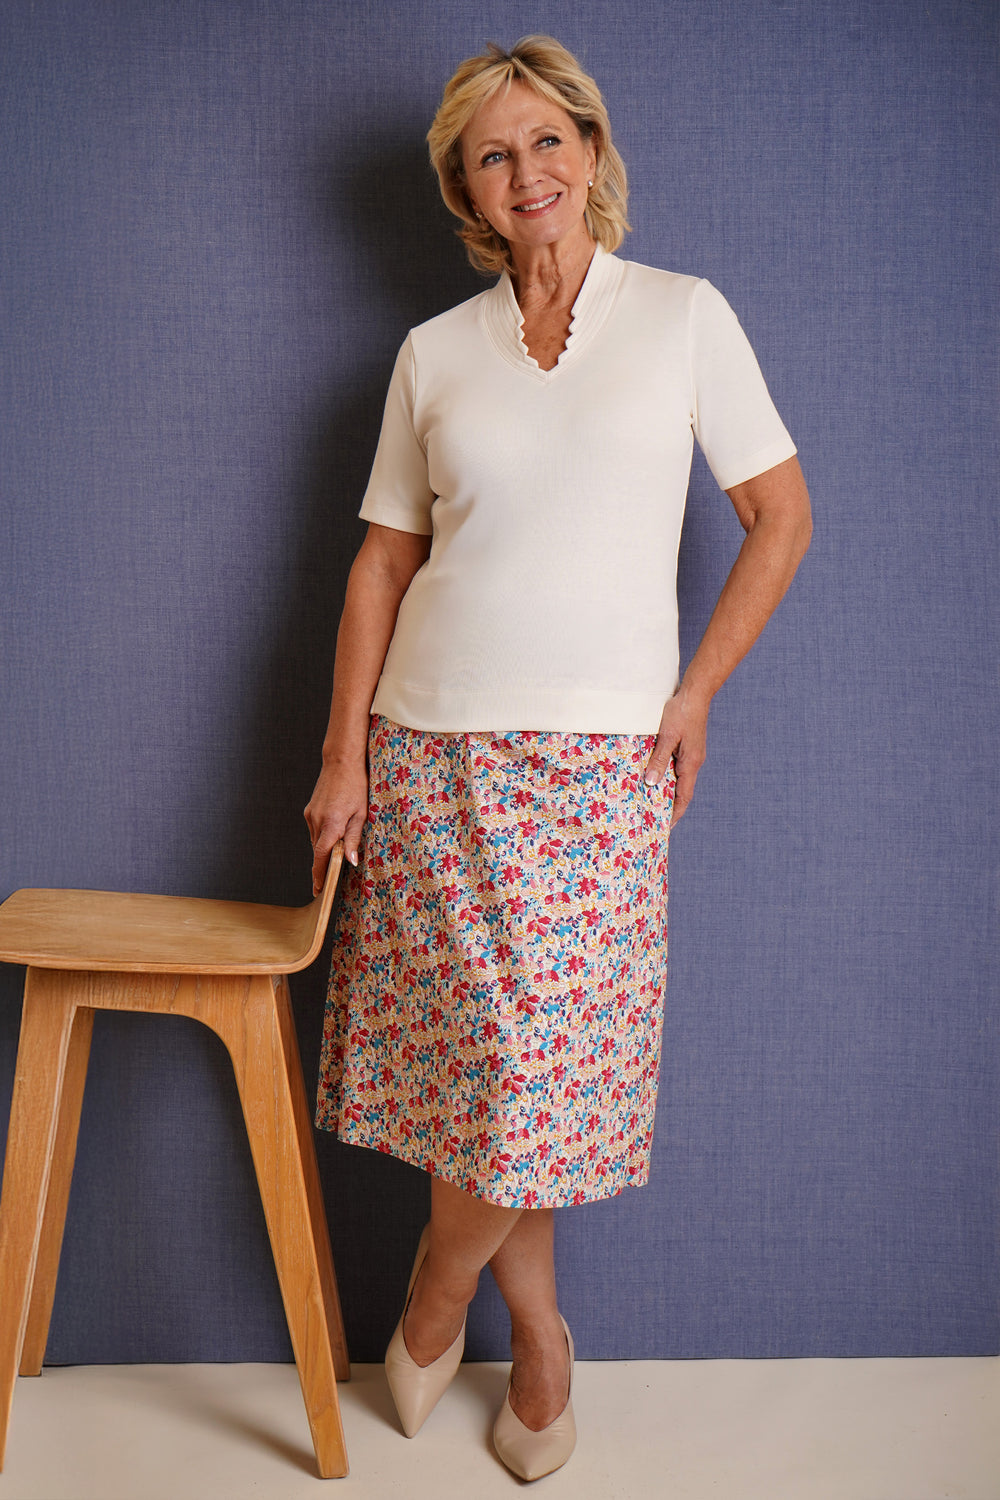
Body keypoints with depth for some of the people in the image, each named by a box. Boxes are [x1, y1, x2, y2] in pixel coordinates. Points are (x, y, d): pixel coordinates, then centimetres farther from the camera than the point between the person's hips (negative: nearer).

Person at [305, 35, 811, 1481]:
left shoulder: (687, 317, 4)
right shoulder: (434, 353, 8)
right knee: (495, 1050, 2)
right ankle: (539, 1332, 26)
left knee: (544, 1057, -3)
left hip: (600, 758, -1)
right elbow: (384, 560, 8)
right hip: (434, 748, 2)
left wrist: (696, 691, -1)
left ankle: (438, 1290, 26)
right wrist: (343, 756, 2)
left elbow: (782, 515, 6)